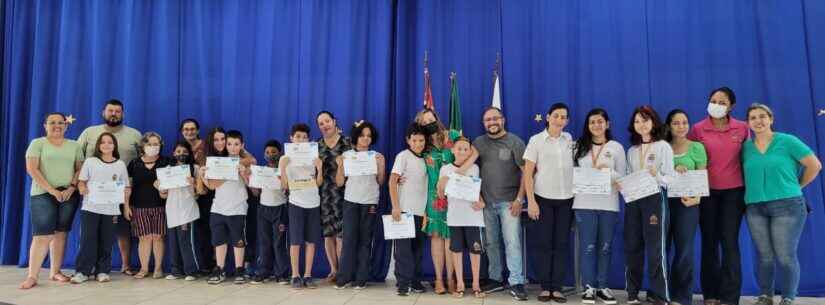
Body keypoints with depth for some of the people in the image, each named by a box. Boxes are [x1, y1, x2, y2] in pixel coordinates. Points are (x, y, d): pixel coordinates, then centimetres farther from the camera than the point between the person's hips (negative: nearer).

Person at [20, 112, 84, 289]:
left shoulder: (74, 146, 13)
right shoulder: (37, 143, 3)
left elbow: (80, 169, 9)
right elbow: (31, 169, -6)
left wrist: (71, 187, -8)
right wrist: (52, 190, -13)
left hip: (69, 194, 3)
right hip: (43, 194, -3)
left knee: (61, 233, 5)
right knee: (42, 235, -9)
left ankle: (55, 272, 13)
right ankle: (32, 276, -5)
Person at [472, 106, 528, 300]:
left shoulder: (514, 142, -1)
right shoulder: (478, 143, 8)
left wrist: (519, 199, -10)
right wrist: (477, 196, 1)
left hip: (509, 202, -3)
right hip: (486, 202, 3)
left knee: (512, 242, -6)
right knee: (491, 242, 9)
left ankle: (516, 283, 0)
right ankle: (495, 279, 20)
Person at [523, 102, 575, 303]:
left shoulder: (569, 139, 8)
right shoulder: (536, 140, -1)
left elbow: (576, 164, 18)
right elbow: (527, 173, -3)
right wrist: (531, 201, -10)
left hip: (566, 199, 3)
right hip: (543, 198, -3)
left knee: (562, 243, 3)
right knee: (542, 243, 0)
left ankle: (557, 288, 10)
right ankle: (545, 287, 9)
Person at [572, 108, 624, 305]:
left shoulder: (616, 147, 7)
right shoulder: (579, 146, 9)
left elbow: (623, 176, 3)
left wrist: (608, 172, -14)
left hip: (609, 204, 0)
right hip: (584, 204, 0)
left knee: (605, 246, 6)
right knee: (587, 246, -1)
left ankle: (602, 286, 15)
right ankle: (588, 287, 5)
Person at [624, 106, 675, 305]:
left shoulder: (663, 147, 1)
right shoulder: (631, 150, 14)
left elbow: (670, 178, -6)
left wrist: (656, 175, -26)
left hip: (655, 199, -4)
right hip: (633, 200, 5)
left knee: (655, 249, -5)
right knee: (632, 247, 5)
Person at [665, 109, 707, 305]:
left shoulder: (697, 147, 4)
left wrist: (696, 198, -15)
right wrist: (672, 171, -12)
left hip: (686, 202, -1)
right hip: (664, 201, 2)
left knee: (684, 251, 1)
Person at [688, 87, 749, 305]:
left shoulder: (742, 128, 0)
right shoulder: (698, 129, -3)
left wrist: (748, 188, 7)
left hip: (733, 191, 0)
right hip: (707, 190, 1)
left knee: (729, 242, -2)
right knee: (709, 241, 7)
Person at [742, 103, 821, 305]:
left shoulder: (787, 141, -1)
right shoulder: (746, 147, 8)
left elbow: (814, 165, 1)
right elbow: (745, 174, 18)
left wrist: (796, 187, 6)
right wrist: (756, 189, 5)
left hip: (787, 205, -3)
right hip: (755, 208, 3)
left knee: (786, 256, -2)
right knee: (764, 256, 7)